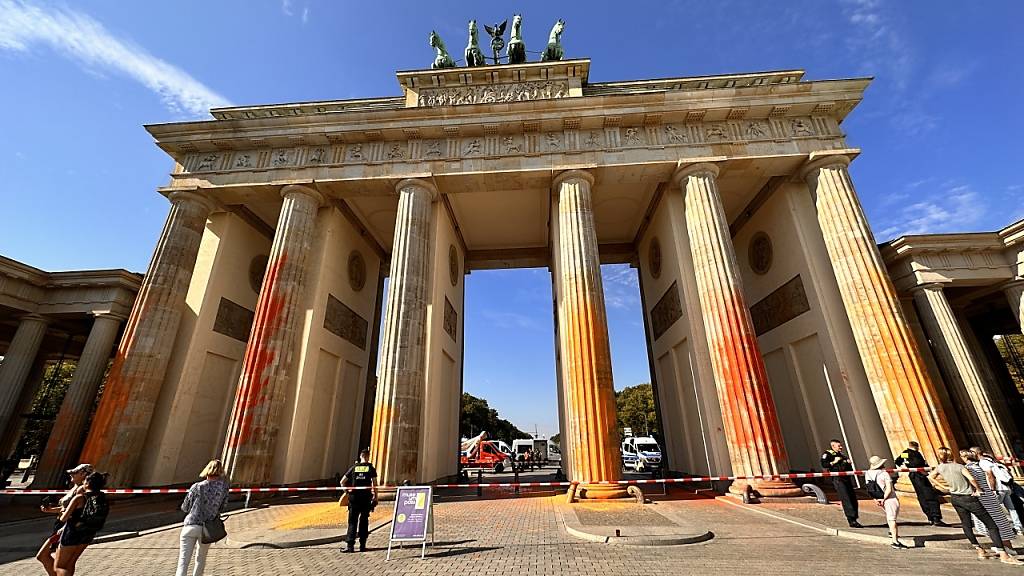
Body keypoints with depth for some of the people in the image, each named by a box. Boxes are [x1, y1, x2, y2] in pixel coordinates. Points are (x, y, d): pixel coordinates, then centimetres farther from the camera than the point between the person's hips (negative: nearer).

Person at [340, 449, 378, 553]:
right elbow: (374, 484, -5)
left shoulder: (354, 468, 5)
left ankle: (350, 545, 1)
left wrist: (347, 489, 20)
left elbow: (342, 482, 5)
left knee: (352, 521, 7)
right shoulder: (371, 468, -1)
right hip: (366, 498, -1)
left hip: (354, 497, 1)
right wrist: (375, 497, 2)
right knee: (364, 521, 9)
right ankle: (362, 545, 11)